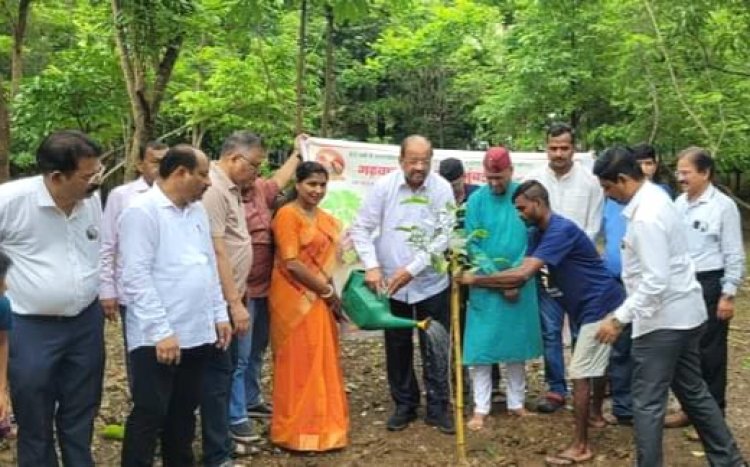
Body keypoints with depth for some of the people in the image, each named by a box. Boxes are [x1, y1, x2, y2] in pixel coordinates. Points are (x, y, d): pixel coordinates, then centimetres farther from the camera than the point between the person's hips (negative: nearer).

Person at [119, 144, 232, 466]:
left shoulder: (197, 211, 12)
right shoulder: (142, 211, -13)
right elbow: (137, 277, -18)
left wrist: (219, 314, 13)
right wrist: (162, 331, -20)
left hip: (197, 332, 8)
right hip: (157, 337, -8)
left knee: (184, 412, 17)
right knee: (150, 415, 1)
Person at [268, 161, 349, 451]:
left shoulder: (324, 218, 14)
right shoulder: (288, 214, -11)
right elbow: (291, 264, -18)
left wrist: (331, 293, 6)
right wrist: (327, 290, -12)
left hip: (319, 298, 8)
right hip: (295, 297, -8)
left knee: (321, 361, 12)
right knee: (299, 362, -2)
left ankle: (319, 425, 24)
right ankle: (297, 432, 9)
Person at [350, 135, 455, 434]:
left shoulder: (442, 189, -9)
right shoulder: (384, 186, -7)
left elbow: (443, 237, -11)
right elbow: (361, 228, -4)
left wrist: (412, 269, -17)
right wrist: (371, 266, -16)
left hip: (431, 284, -1)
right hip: (390, 283, 1)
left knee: (435, 348, 5)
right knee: (397, 348, 12)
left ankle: (437, 407, 18)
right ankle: (404, 405, 27)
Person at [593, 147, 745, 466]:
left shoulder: (646, 217, -24)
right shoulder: (654, 197, 7)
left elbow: (655, 281, -27)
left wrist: (618, 319, -24)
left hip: (663, 319, -10)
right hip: (683, 313, 10)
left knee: (647, 403, 0)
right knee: (693, 392, 21)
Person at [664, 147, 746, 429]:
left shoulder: (723, 206, -11)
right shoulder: (679, 204, 7)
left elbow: (734, 254, -10)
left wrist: (728, 294, -12)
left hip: (709, 285, -6)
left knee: (709, 351, 3)